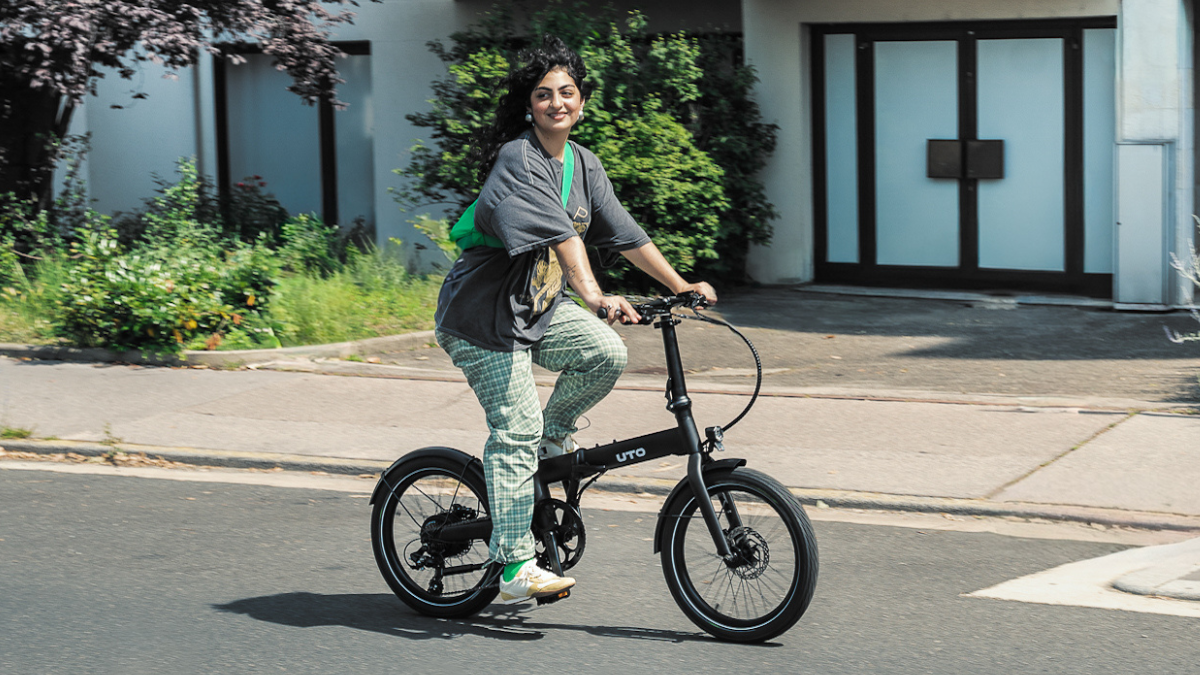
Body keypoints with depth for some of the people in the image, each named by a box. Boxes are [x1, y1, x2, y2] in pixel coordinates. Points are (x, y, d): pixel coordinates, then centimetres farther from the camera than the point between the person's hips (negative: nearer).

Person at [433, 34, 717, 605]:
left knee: (606, 352, -17)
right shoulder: (517, 161, -20)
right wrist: (595, 297, -44)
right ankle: (514, 566, -9)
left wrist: (680, 285, 5)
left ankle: (552, 434, 10)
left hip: (540, 308, 7)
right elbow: (561, 236, -34)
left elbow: (625, 235, 9)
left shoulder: (583, 164, 6)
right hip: (486, 316, -7)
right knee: (515, 430, -12)